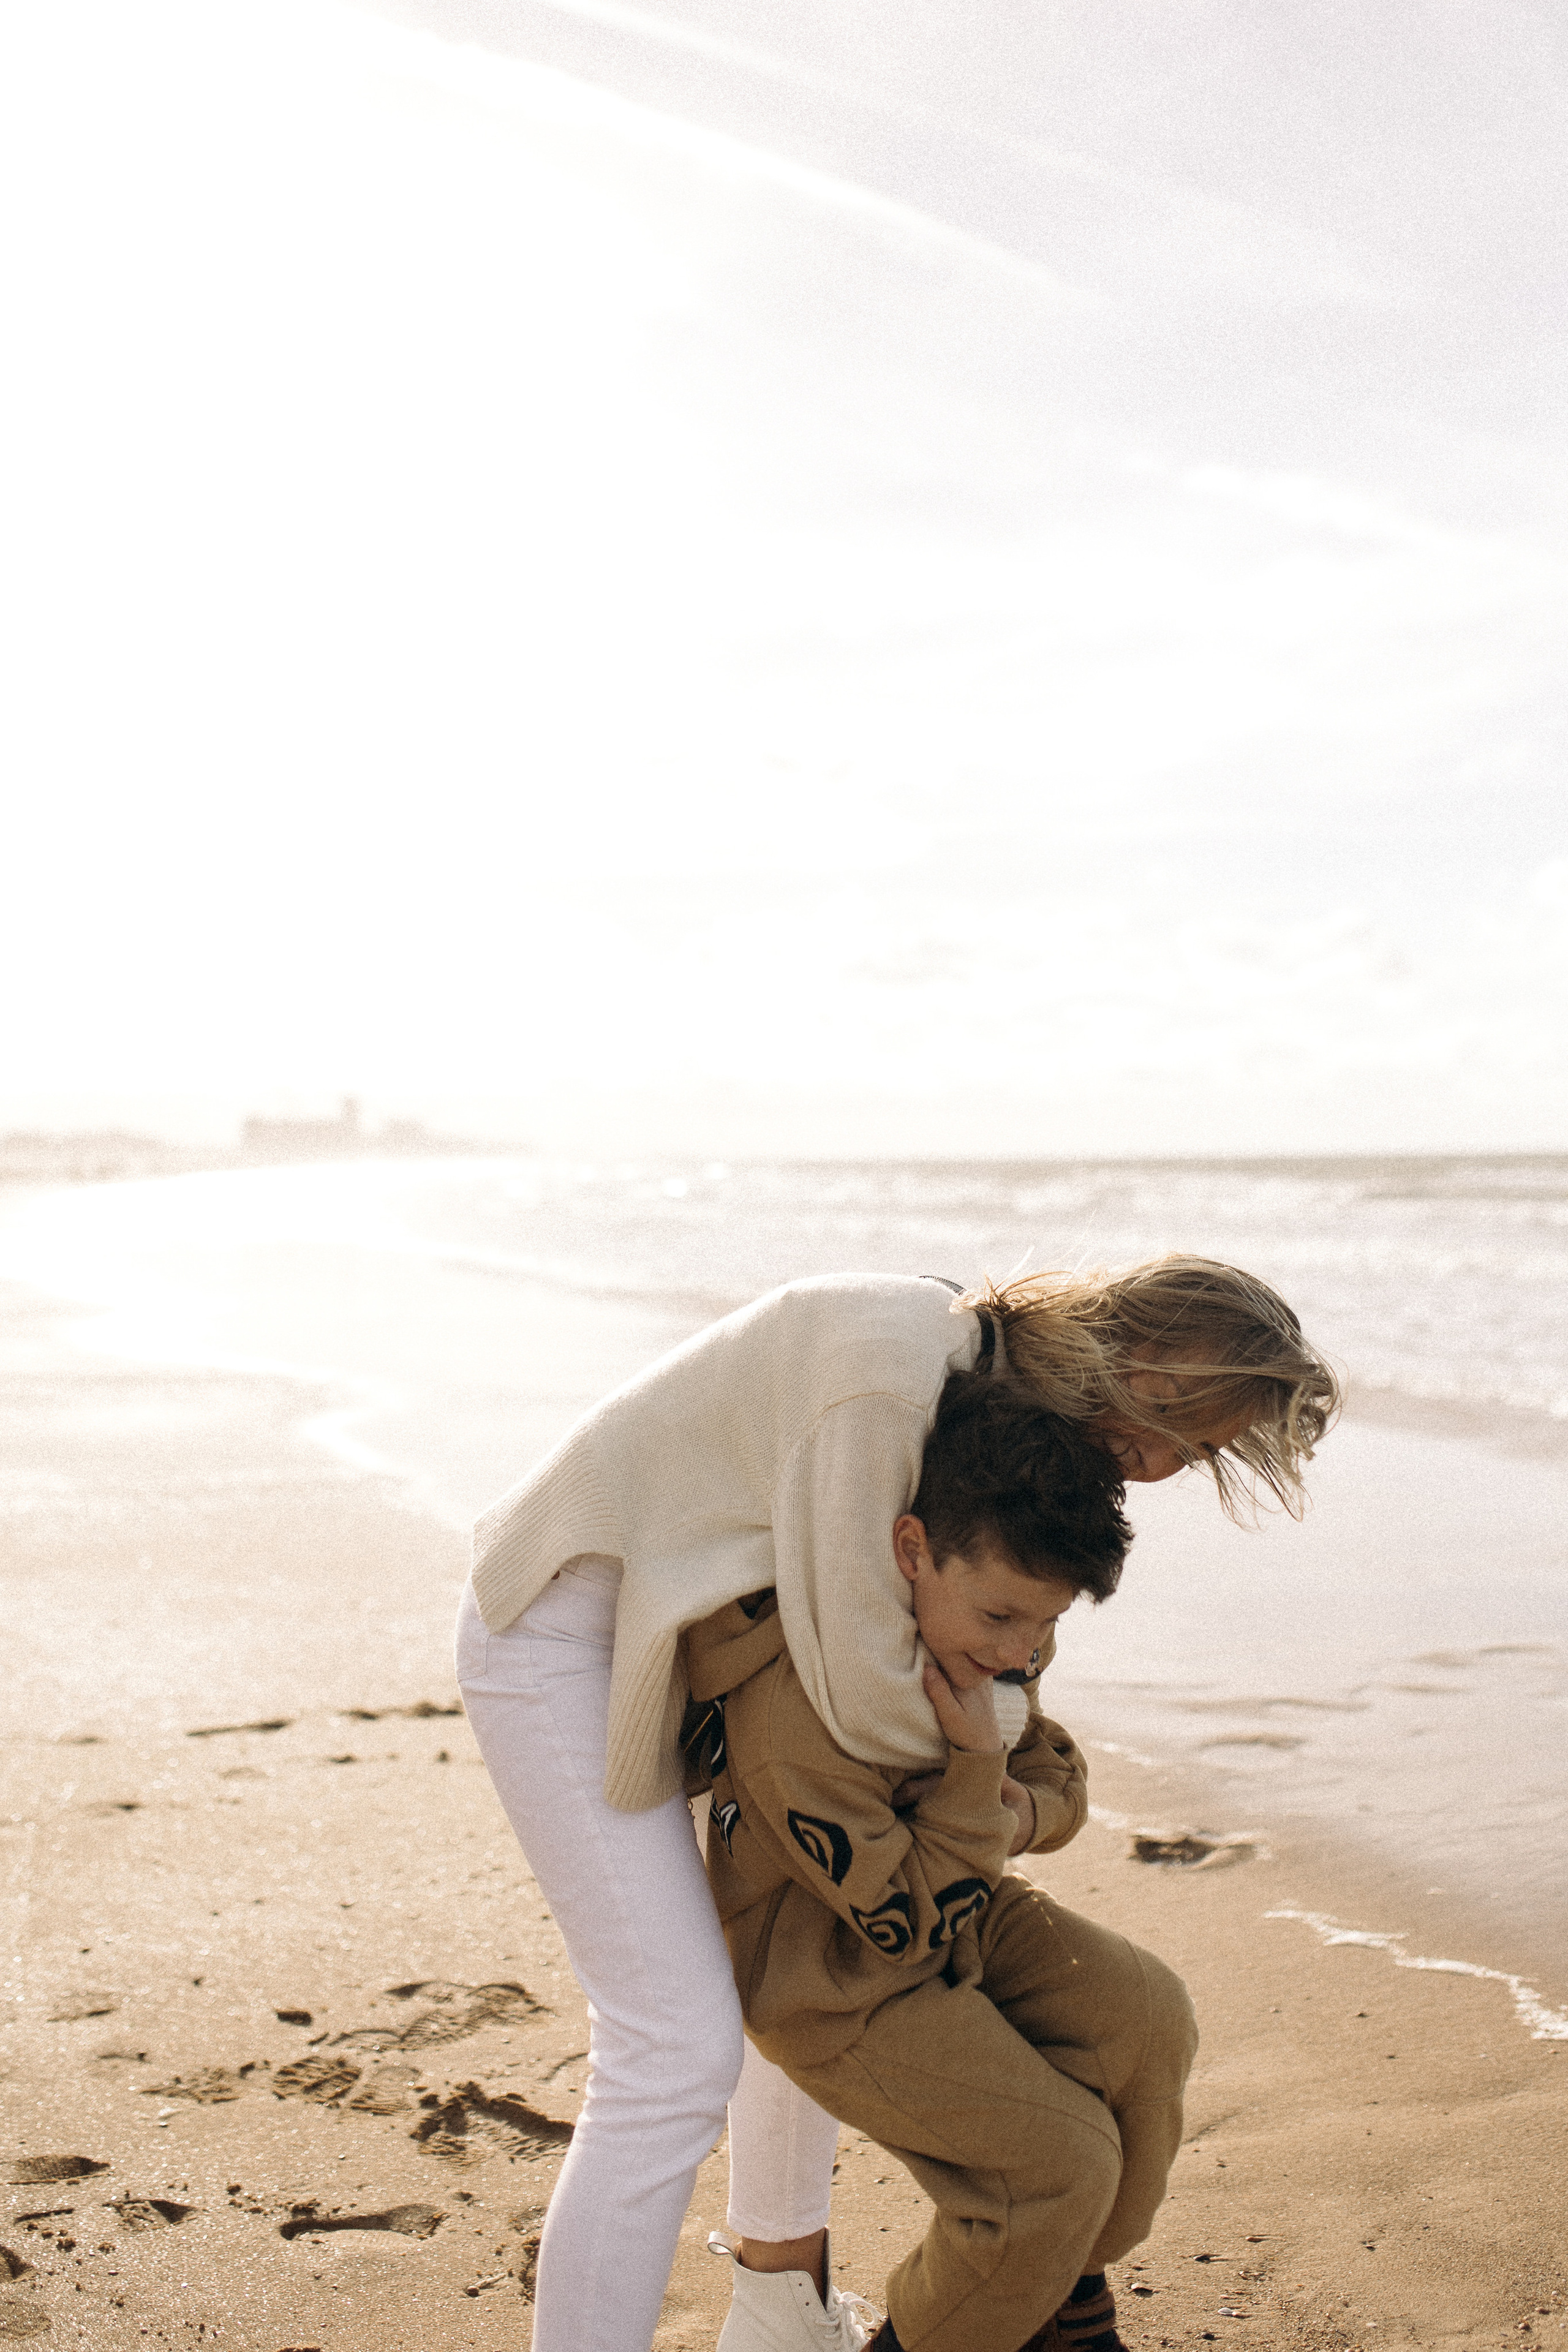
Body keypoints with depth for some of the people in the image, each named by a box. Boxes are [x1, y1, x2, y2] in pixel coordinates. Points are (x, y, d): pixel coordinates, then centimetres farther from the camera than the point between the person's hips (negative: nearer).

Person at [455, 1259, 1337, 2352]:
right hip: (559, 1638, -10)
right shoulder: (889, 1369, -31)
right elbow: (860, 1681, -25)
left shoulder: (975, 1363, 0)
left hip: (661, 1635, 10)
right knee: (681, 2052, -13)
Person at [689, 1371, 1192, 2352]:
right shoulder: (794, 1705, -35)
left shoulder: (980, 1626, -10)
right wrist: (977, 1768, -32)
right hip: (840, 1984, -7)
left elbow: (1060, 1785, 3)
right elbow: (907, 1922, -26)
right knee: (1063, 2157, -16)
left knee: (1147, 2016, -9)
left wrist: (1006, 1812, -19)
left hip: (956, 1908, 8)